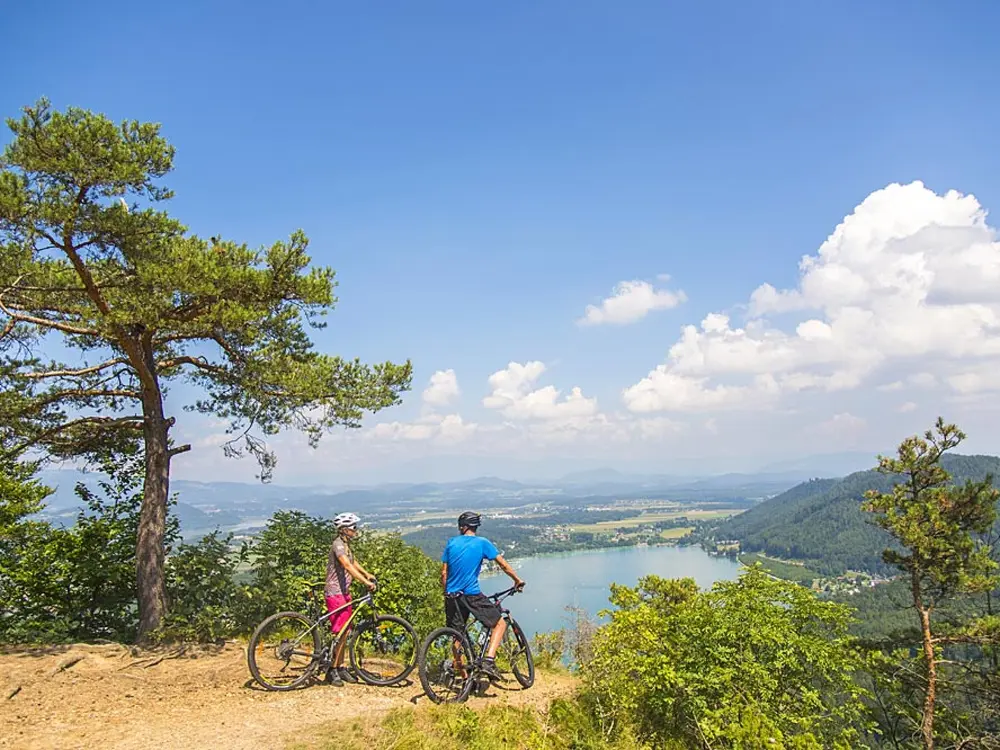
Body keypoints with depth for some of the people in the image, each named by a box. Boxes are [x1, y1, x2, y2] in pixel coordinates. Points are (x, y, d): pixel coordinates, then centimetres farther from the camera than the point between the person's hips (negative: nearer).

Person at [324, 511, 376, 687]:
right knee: (340, 633, -6)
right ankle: (332, 670, 5)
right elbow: (348, 566, -31)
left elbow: (353, 561, 27)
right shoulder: (338, 545, -19)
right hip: (335, 592, -9)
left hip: (344, 592, 9)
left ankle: (341, 667, 21)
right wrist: (366, 582, -37)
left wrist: (367, 574, 16)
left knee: (345, 632, 12)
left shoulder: (345, 544, 12)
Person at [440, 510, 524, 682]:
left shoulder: (451, 543, 6)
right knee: (500, 623, 8)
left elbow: (444, 573, 6)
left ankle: (463, 676, 18)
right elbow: (503, 564, 0)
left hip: (452, 596, 4)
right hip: (472, 595, -4)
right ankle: (488, 661, -9)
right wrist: (517, 581, 14)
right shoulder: (482, 543, -1)